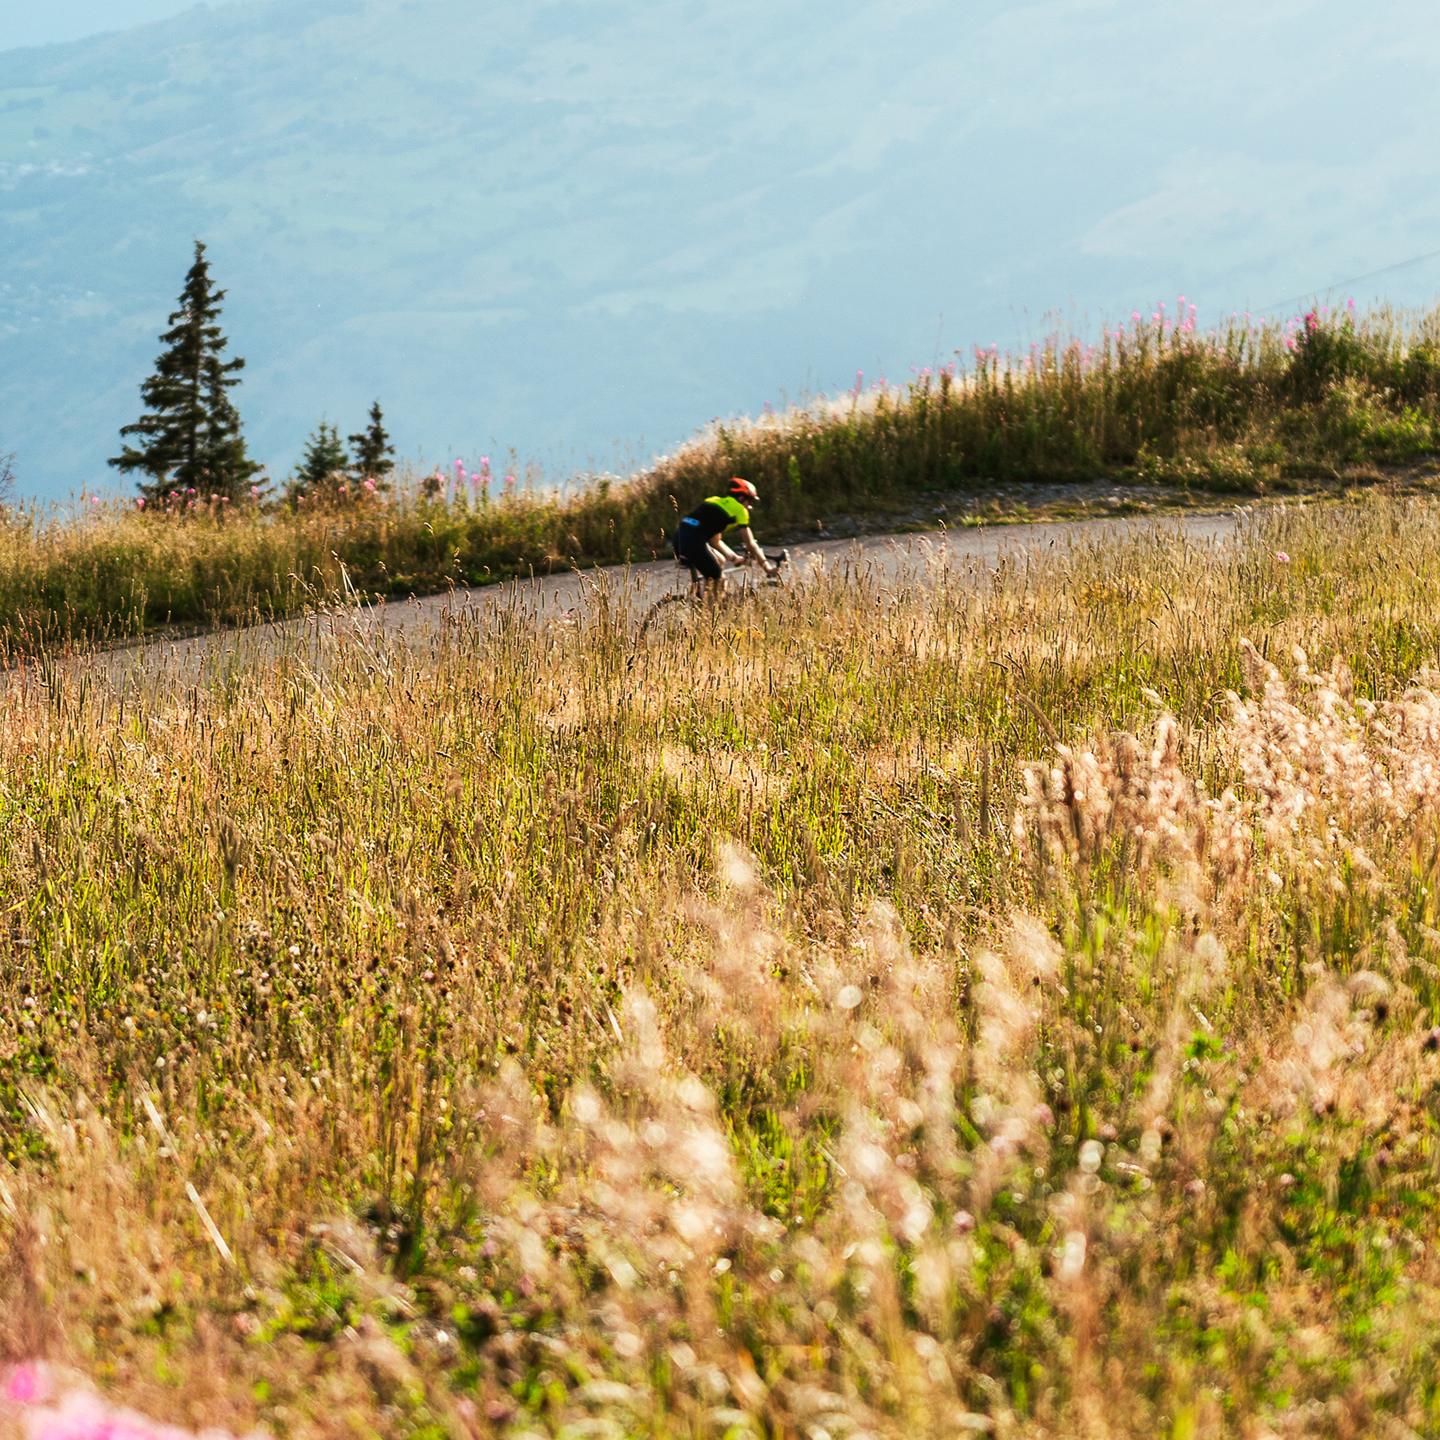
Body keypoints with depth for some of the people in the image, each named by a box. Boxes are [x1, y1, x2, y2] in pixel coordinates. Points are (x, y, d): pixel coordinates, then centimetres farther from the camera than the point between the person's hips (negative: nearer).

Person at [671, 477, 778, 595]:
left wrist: (734, 557, 28)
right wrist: (767, 567, 11)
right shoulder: (739, 509, 4)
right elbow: (751, 544, 4)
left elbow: (715, 541, 30)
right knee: (717, 578, 1)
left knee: (720, 560, 27)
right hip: (692, 541, -9)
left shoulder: (717, 501, 27)